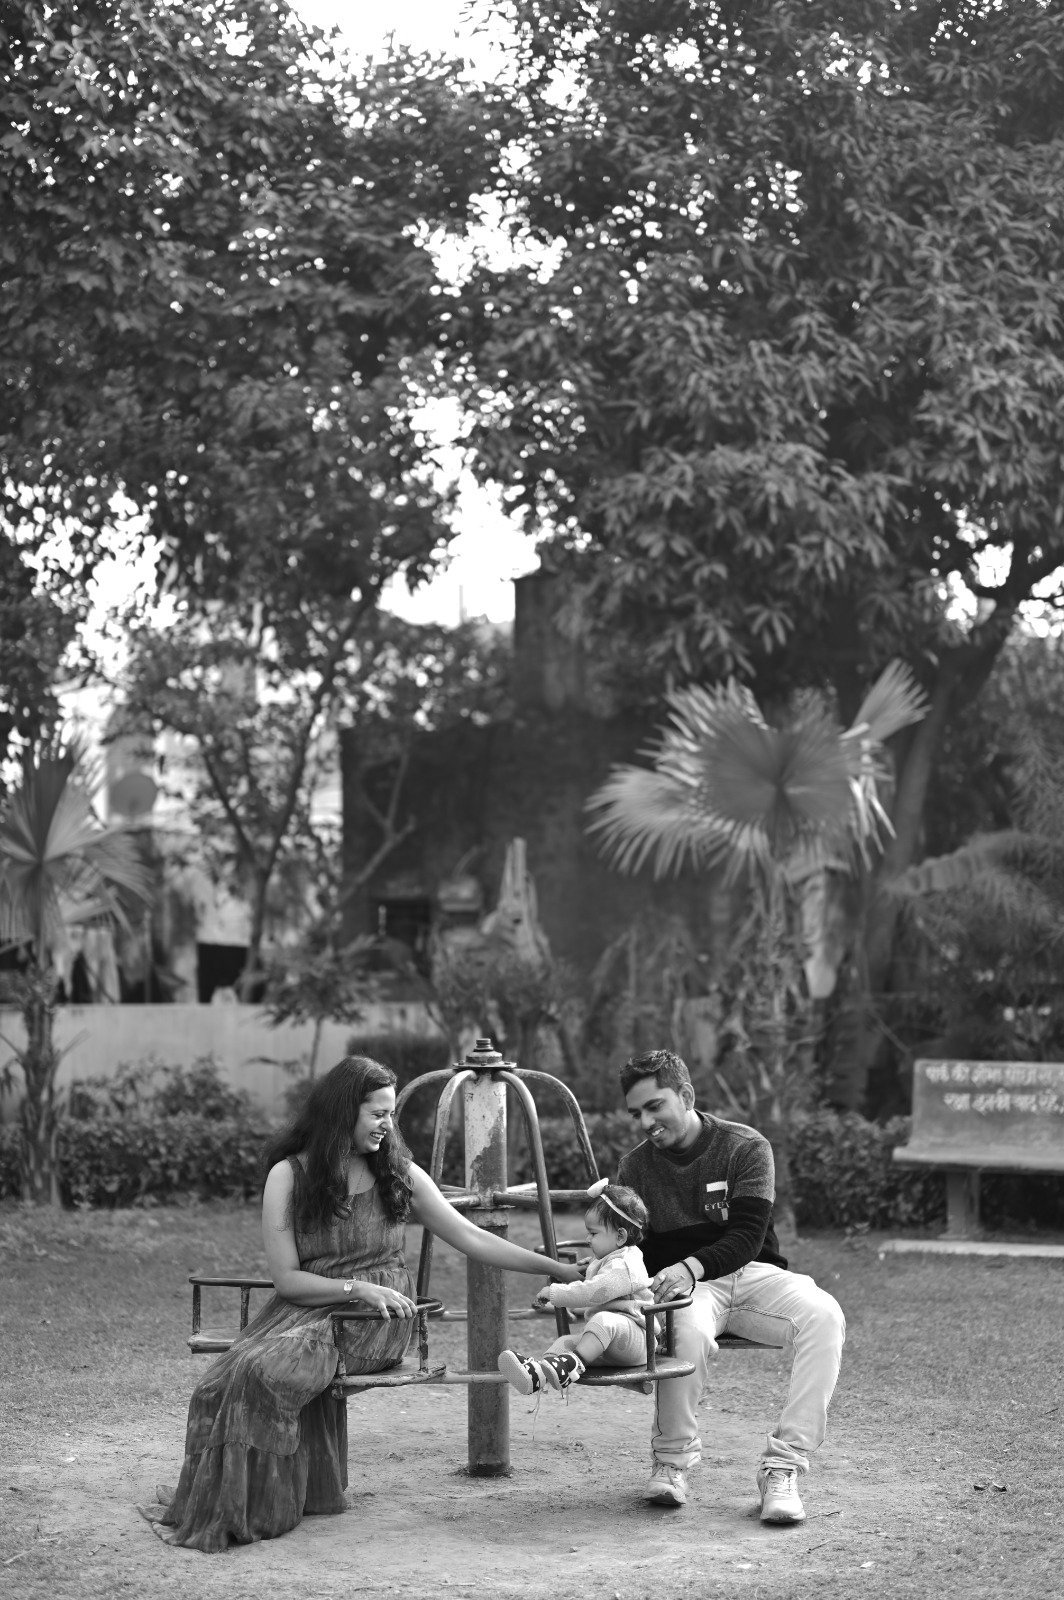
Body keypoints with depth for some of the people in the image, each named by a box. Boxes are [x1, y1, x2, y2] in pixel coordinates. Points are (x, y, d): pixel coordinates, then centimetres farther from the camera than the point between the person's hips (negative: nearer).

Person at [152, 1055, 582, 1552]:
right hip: (307, 1306, 1)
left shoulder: (399, 1174, 8)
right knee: (247, 1367, -31)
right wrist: (356, 1288, -16)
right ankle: (207, 1500, -17)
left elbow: (471, 1238, 9)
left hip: (378, 1322, -1)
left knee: (271, 1370, -29)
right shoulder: (289, 1175, 2)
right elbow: (285, 1277, -3)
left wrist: (557, 1268, 5)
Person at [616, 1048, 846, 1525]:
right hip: (687, 1286, 0)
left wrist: (692, 1265, -30)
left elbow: (747, 1237, -12)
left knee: (823, 1316, -31)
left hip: (751, 1273, 0)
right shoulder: (635, 1168, 6)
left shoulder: (746, 1147, -2)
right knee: (689, 1326, -38)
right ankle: (672, 1459, -16)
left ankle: (783, 1466, -31)